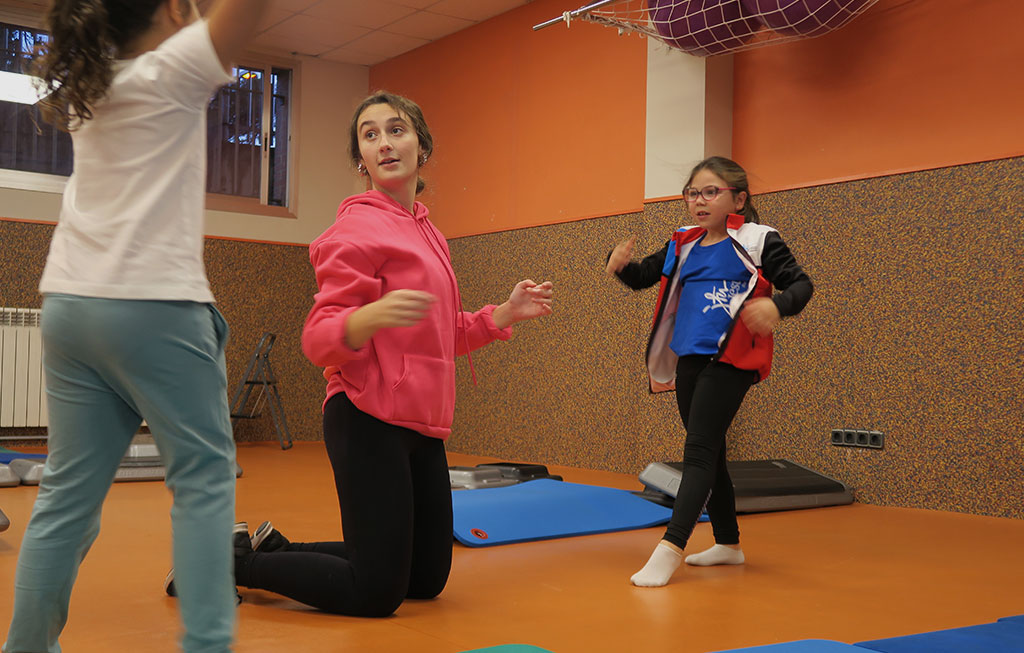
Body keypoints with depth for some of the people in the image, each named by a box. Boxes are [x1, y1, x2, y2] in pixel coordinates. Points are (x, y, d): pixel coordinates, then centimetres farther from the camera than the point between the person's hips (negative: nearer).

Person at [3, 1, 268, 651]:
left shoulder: (86, 88, 16)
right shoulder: (171, 71, -3)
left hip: (69, 305, 7)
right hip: (153, 305, -7)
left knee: (70, 489, 9)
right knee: (205, 473, 2)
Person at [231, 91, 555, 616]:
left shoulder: (427, 232, 15)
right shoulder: (360, 226, -9)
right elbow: (319, 339, -15)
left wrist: (505, 313, 13)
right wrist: (374, 314, -33)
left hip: (423, 426, 9)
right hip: (370, 421, -8)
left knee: (428, 580, 15)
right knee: (377, 594, -6)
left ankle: (276, 549, 26)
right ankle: (233, 562, 11)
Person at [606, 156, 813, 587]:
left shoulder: (756, 241, -3)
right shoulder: (683, 247, 13)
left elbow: (800, 284, -8)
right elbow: (642, 277, 19)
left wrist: (777, 306, -30)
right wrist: (620, 264, -4)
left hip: (730, 360, -7)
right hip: (689, 359, 7)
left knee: (699, 450, -14)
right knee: (709, 453, 14)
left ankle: (670, 548, -17)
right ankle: (728, 543, 27)